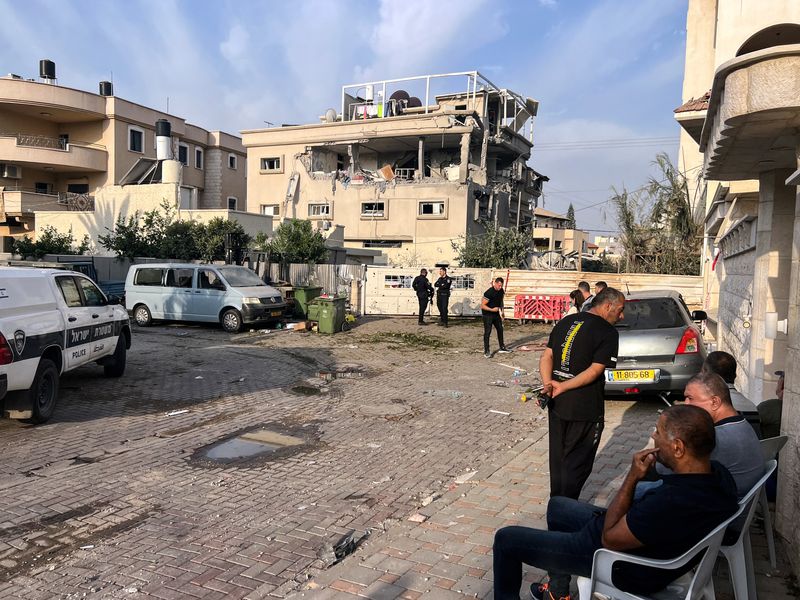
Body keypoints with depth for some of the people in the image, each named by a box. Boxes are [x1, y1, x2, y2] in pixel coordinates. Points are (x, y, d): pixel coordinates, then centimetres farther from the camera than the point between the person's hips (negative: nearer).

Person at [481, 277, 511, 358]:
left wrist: (501, 312, 12)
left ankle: (502, 348, 30)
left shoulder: (501, 291, -1)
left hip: (496, 313, 8)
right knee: (487, 332, -9)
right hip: (488, 314, -8)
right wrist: (492, 309, -27)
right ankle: (486, 351, -3)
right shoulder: (489, 292, -24)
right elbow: (482, 306, -23)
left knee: (500, 329, 16)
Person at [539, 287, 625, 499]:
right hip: (584, 409, -6)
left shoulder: (565, 322, 9)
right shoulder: (608, 332, -11)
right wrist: (562, 387, -20)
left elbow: (546, 357, 2)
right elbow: (595, 371, -20)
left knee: (558, 457, 20)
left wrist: (548, 385, -10)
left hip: (557, 404, 6)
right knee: (577, 462, 10)